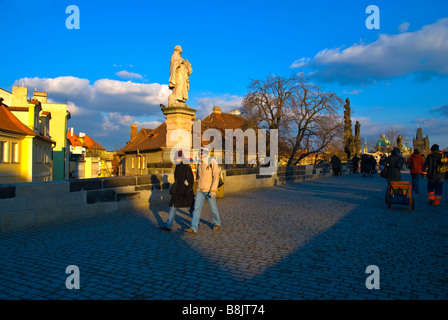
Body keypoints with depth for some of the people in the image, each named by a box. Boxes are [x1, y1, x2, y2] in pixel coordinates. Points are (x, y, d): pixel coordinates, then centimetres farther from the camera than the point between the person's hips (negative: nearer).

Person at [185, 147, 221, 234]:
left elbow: (216, 177, -14)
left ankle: (217, 224, 30)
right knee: (196, 208, -3)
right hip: (200, 190, 5)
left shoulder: (212, 162, -10)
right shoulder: (199, 163, 9)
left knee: (213, 208, 9)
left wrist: (213, 190, -20)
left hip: (209, 190, -5)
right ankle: (194, 228, -4)